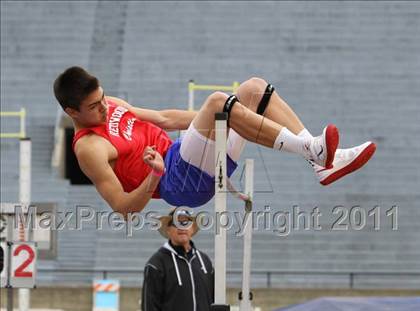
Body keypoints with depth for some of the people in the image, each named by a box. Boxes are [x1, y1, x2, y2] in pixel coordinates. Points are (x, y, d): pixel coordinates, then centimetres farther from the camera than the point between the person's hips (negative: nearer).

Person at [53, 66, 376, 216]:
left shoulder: (110, 105, 16)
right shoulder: (89, 148, -11)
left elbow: (164, 119, 26)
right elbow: (124, 207, -14)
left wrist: (223, 119, 22)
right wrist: (154, 176, -31)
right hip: (182, 183, -10)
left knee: (254, 89, 1)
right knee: (217, 101, -30)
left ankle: (325, 162, -10)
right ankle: (312, 150, -31)